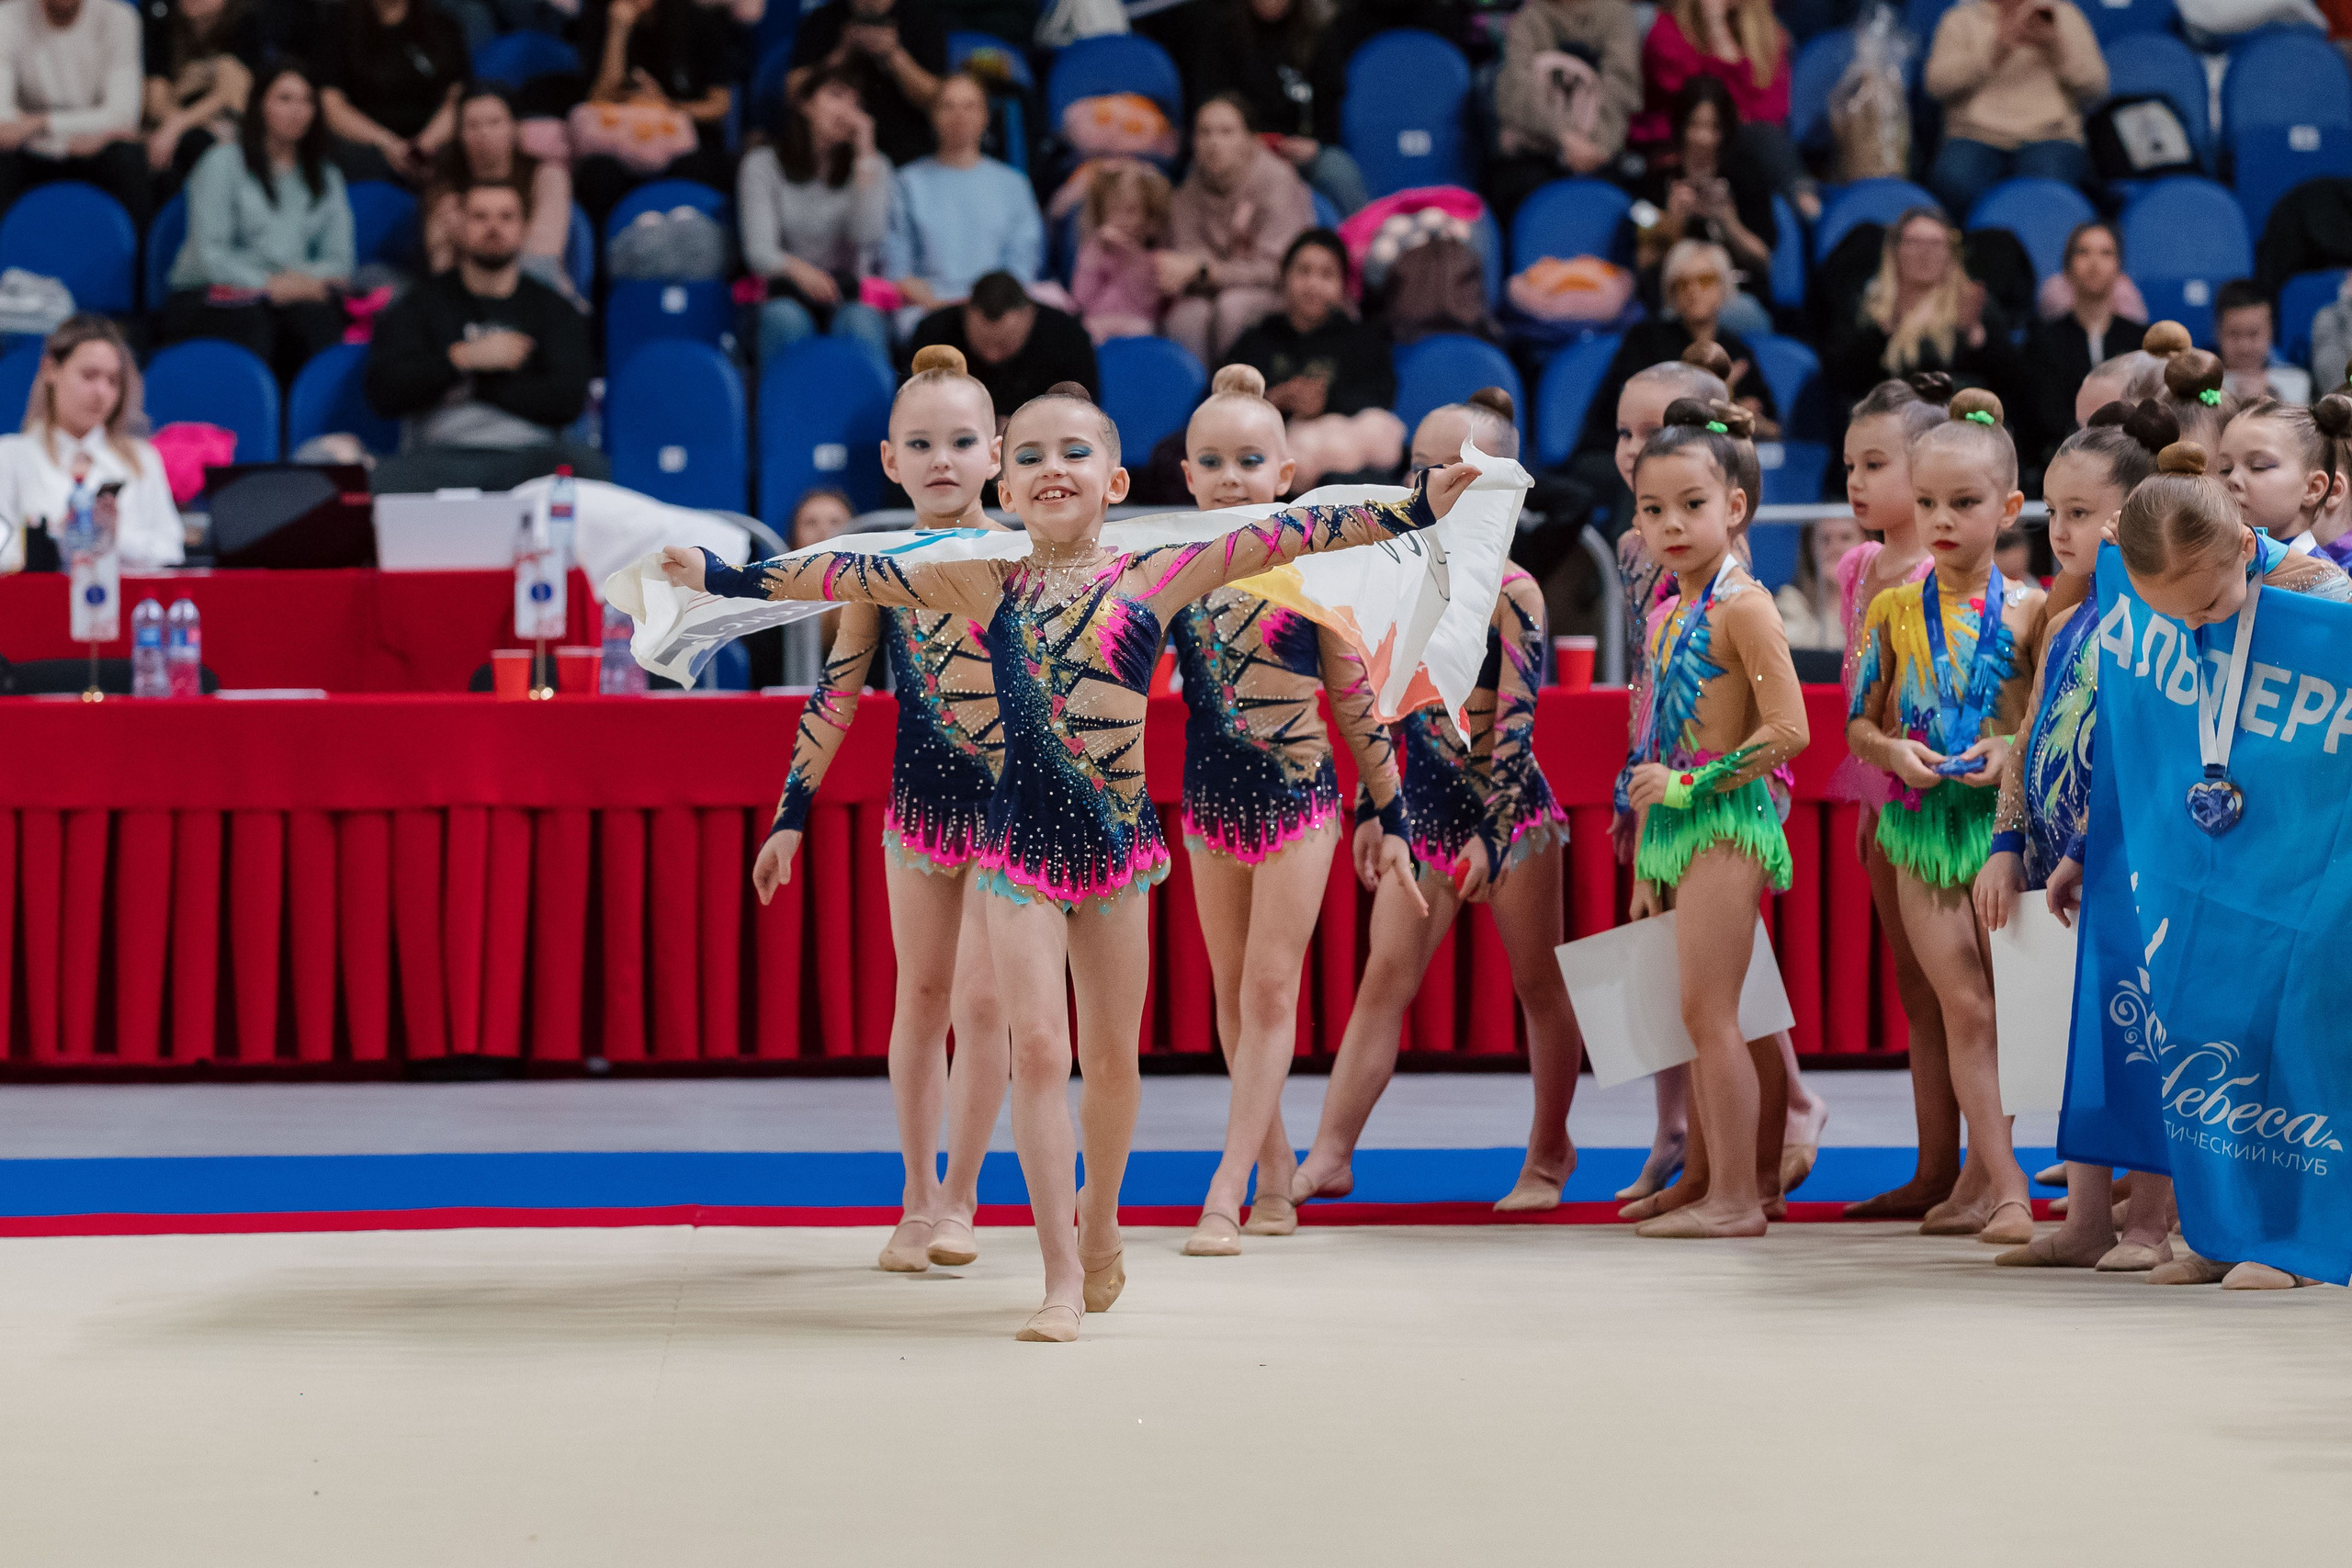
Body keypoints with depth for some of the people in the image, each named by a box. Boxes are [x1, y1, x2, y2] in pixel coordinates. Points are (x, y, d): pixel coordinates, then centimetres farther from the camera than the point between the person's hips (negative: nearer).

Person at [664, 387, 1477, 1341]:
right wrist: (721, 577, 8)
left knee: (1110, 1057, 10)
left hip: (1118, 842, 0)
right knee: (1039, 1049, -8)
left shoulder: (1152, 578, -2)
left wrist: (1416, 510, -10)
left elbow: (1283, 537, -6)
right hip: (1020, 842, 0)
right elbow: (851, 576, 6)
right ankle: (1063, 1278, -4)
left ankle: (1098, 1228, 35)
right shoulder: (988, 588, 1)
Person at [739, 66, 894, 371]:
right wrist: (795, 268, -31)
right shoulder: (762, 165, 6)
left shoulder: (871, 166, 10)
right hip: (785, 291, -1)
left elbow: (867, 237, -10)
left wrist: (864, 154, -7)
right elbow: (758, 249, -7)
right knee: (787, 321, -36)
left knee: (859, 323, -34)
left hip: (851, 292, 1)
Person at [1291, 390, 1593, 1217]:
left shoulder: (1510, 594, -12)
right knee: (1384, 976, -3)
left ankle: (1549, 1153, 22)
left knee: (1539, 984, 7)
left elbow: (1516, 726, -18)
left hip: (1510, 809, -5)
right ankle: (1330, 1155, -6)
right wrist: (1369, 809, 7)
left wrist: (1488, 836, -24)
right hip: (1426, 810, 5)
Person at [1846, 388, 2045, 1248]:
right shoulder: (1895, 610, 4)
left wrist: (2013, 749, -18)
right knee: (1963, 1006, 1)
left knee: (2000, 1000, -1)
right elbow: (1860, 724, 10)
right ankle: (2004, 1187, 4)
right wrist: (1896, 751, -10)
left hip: (2003, 814, -2)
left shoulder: (2027, 610, -3)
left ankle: (1985, 1179, 6)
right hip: (1922, 820, 2)